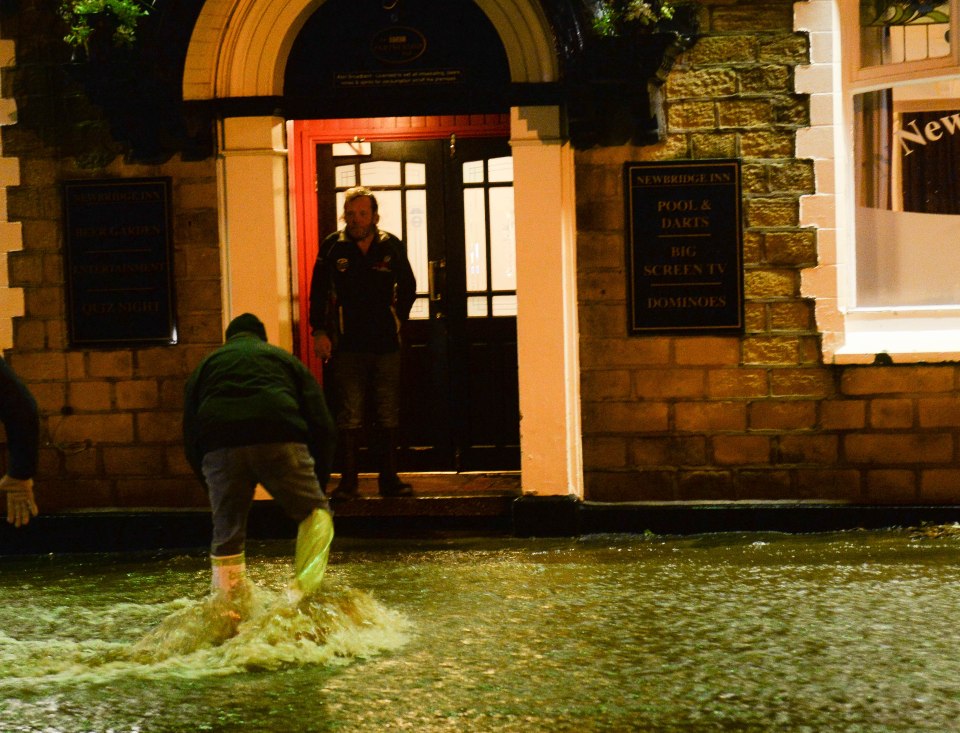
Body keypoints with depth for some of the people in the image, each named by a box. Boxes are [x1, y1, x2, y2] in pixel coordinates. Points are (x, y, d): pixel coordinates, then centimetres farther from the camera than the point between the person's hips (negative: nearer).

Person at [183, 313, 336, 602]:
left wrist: (209, 483, 30)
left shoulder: (205, 366, 33)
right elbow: (322, 425, 19)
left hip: (219, 448, 2)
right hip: (279, 440, -1)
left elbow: (190, 437, 25)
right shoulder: (285, 359, 30)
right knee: (315, 512, 12)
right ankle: (306, 587, -6)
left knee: (227, 535, 13)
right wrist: (318, 480, 23)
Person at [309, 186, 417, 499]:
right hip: (348, 345, -2)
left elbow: (407, 287, 17)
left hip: (386, 344, 2)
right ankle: (348, 481, 3)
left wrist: (398, 319, 10)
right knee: (349, 416, -2)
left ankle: (389, 478, 14)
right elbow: (318, 292, 4)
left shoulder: (391, 246, 3)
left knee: (388, 415, 6)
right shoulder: (333, 247, 0)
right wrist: (319, 331, -2)